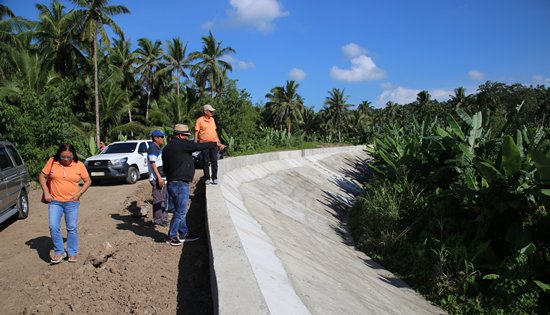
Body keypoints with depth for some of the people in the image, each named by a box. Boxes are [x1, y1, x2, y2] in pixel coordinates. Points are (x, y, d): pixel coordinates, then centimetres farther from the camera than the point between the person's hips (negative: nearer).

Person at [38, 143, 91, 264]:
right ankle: (59, 252, 9)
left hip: (72, 202, 0)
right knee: (53, 227, -7)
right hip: (54, 201, 1)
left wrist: (79, 193, -8)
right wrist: (46, 192, -4)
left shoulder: (79, 165, -4)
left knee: (72, 228, 6)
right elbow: (42, 176, 5)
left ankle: (72, 253, 19)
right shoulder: (52, 162, -3)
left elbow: (88, 181, 4)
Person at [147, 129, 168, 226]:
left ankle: (163, 217, 24)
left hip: (162, 177, 10)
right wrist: (159, 177, -24)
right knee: (158, 199, -7)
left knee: (163, 198, 15)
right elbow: (152, 163, -19)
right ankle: (157, 219, -1)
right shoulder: (152, 148, -12)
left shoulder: (158, 149, 19)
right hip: (156, 178, -10)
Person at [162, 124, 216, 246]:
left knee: (180, 210, 17)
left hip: (172, 183, 10)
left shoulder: (166, 148, 13)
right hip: (180, 184, -10)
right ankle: (171, 236, 7)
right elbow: (198, 146, -15)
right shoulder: (182, 144, -14)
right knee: (180, 211, -1)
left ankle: (184, 234, 26)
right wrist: (214, 144, -5)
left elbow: (165, 168, 17)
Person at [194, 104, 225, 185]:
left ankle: (214, 178, 11)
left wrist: (218, 141, 18)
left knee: (214, 161, 3)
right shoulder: (200, 120, -5)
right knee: (206, 162, 3)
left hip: (214, 143, 4)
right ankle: (207, 178, 11)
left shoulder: (212, 119, 12)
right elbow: (196, 132, -4)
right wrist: (195, 143, -9)